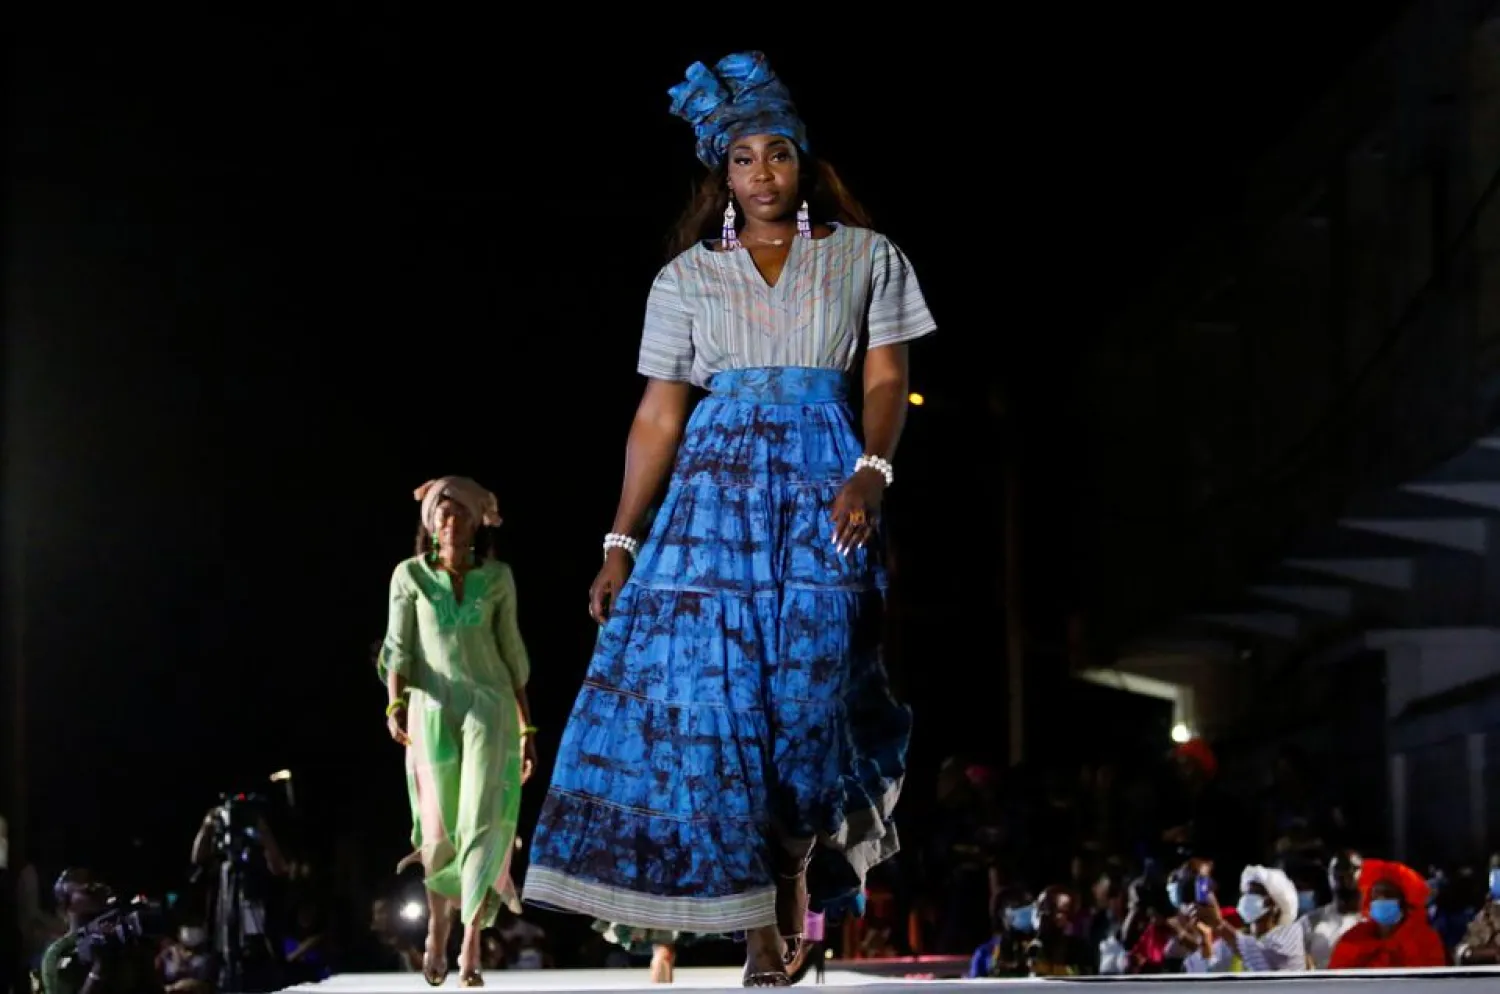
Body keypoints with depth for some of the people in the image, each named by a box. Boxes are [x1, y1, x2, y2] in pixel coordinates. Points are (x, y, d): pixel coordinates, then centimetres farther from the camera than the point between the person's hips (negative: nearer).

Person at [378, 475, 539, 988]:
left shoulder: (498, 577, 5)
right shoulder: (410, 575, 2)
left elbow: (512, 653, 9)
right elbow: (398, 648, -2)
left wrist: (528, 727, 8)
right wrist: (395, 705, -19)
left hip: (490, 706, 0)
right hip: (432, 709, 0)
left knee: (483, 820, -14)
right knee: (441, 829, 4)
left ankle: (471, 950, -17)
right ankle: (437, 927, 31)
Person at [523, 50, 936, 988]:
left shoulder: (865, 257, 11)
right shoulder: (689, 275, 13)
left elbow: (888, 381, 4)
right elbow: (658, 415, 10)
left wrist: (872, 472, -16)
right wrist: (621, 541, 3)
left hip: (824, 481, -1)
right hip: (717, 483, 1)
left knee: (805, 681, -14)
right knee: (712, 687, -11)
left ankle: (802, 861, 9)